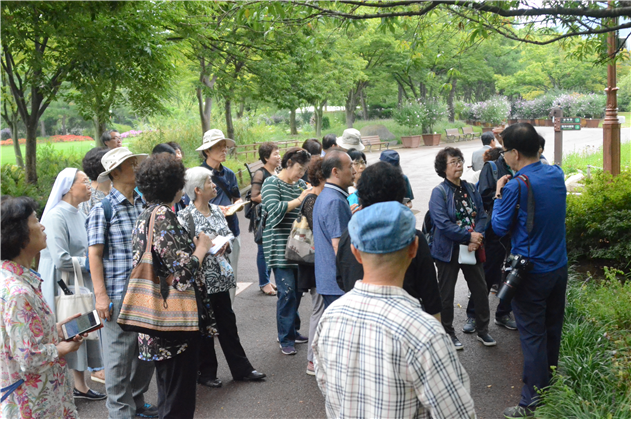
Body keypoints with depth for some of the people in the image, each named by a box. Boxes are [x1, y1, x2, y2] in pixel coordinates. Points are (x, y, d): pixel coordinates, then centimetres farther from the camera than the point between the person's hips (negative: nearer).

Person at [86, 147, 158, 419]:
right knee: (120, 355, 2)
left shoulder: (143, 205, 9)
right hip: (118, 294, -6)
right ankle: (121, 412, 19)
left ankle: (137, 401, 33)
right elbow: (95, 255, -10)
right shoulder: (102, 210, -9)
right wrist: (101, 295, -14)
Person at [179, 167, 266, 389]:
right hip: (200, 279, -6)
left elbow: (228, 236, 14)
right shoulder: (186, 216, -12)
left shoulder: (217, 210, 8)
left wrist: (224, 243, -7)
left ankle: (241, 368, 22)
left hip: (221, 277, 6)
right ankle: (205, 373, 23)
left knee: (227, 322, 13)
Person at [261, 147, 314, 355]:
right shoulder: (272, 183, -5)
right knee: (287, 292, -8)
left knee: (297, 290, 10)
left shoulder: (300, 184, 14)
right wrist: (299, 200, -20)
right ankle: (285, 339, 2)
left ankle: (292, 331, 25)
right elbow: (275, 209, -20)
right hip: (280, 247, -7)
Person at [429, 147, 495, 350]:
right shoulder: (439, 192, -11)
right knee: (446, 295, 8)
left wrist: (476, 239, -15)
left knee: (481, 290, 11)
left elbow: (482, 216, 1)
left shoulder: (471, 189, 5)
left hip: (471, 249, 5)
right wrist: (469, 235, -20)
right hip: (448, 251, -5)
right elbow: (442, 224, -21)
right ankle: (448, 334, 25)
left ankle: (482, 331, 29)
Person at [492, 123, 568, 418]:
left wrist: (499, 194, -1)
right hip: (559, 267, 7)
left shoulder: (516, 186, -21)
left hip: (531, 274, -7)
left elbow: (500, 228, -12)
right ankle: (551, 390, 37)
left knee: (533, 337, 1)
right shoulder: (556, 174, 1)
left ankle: (532, 403, 11)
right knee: (552, 332, 20)